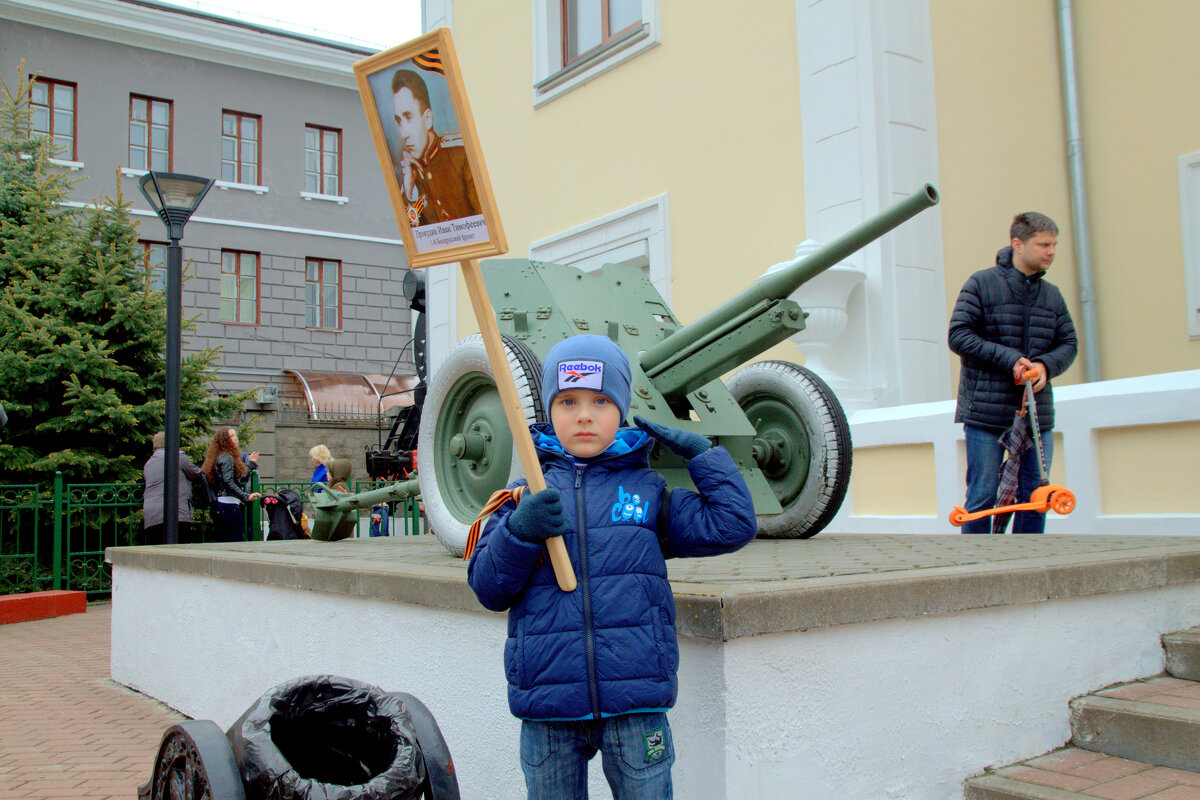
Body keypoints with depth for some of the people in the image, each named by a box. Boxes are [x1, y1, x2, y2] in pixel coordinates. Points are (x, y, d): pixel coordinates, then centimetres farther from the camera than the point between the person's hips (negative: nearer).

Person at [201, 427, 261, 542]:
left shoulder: (223, 457, 21)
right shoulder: (227, 458, -9)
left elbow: (240, 478, 23)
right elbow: (228, 482, -20)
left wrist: (250, 463, 31)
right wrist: (246, 496, -24)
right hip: (229, 506, -10)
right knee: (237, 543, -10)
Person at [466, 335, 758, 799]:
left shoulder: (647, 490, 6)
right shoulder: (526, 496, 6)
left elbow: (732, 525, 4)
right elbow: (487, 589, 1)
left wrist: (700, 452, 5)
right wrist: (519, 531, -16)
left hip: (634, 703, 0)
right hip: (548, 711, 1)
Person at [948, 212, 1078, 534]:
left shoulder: (1052, 295, 13)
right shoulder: (982, 283, -1)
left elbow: (1068, 343, 13)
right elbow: (959, 335, -8)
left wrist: (1045, 365, -10)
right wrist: (1009, 359, -17)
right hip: (986, 413, -4)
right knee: (983, 496, -1)